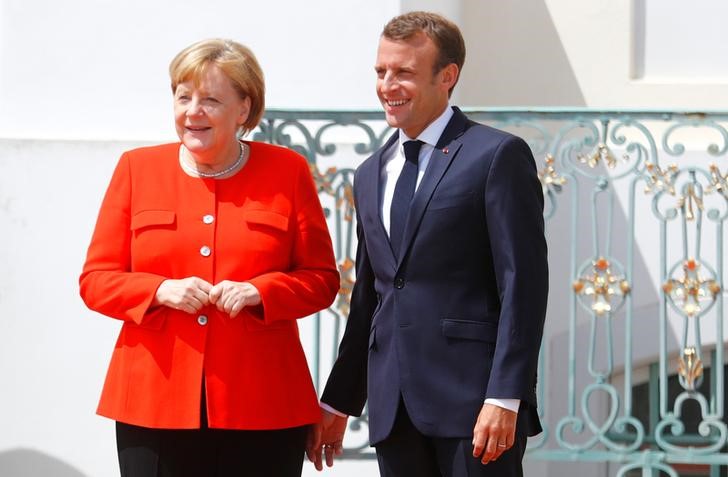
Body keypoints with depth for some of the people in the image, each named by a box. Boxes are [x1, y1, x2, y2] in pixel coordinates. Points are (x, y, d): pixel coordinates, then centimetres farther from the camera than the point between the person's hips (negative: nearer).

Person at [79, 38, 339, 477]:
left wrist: (258, 292, -11)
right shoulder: (137, 169, 10)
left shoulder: (287, 172, 7)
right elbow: (96, 279, 8)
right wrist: (161, 291, -11)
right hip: (155, 403, 1)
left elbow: (322, 279, 8)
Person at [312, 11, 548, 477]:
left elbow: (523, 284, -9)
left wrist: (505, 397, -17)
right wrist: (338, 402, 19)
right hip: (394, 406, 6)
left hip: (472, 398, -6)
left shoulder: (498, 155, -4)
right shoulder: (372, 174, 18)